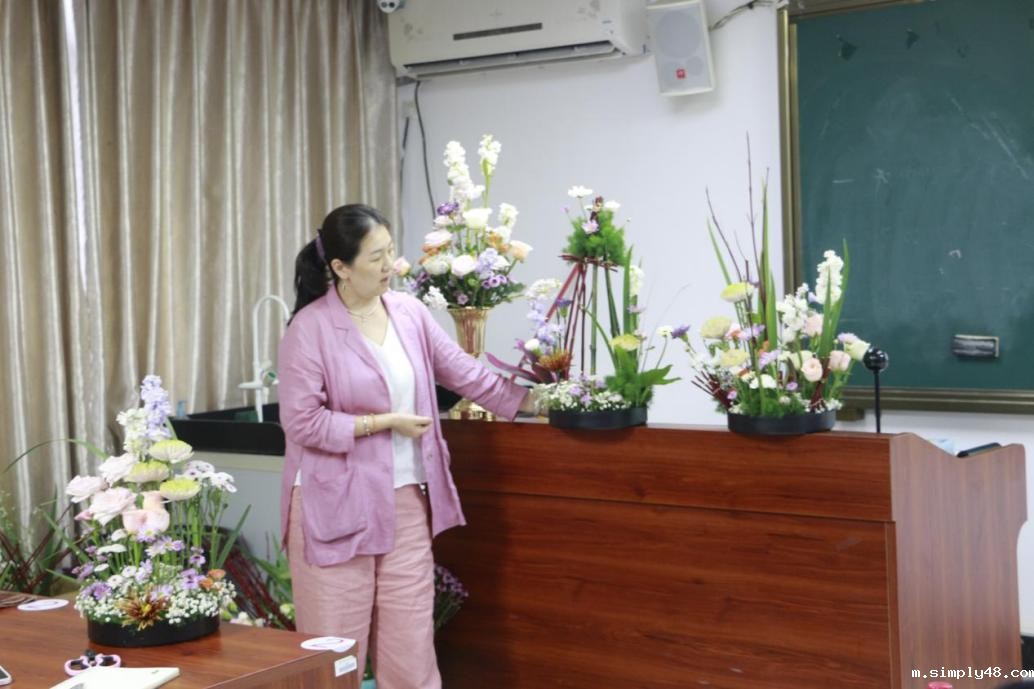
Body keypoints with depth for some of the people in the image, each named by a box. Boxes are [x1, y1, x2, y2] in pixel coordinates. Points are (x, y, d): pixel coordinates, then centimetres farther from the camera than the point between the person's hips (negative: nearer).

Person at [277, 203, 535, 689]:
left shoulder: (409, 312, 5)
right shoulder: (310, 328, -13)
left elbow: (464, 373, 10)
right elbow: (302, 421, -15)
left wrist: (535, 403, 9)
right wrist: (384, 422, -14)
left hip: (406, 502, 5)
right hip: (337, 506, -5)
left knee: (411, 647, 10)